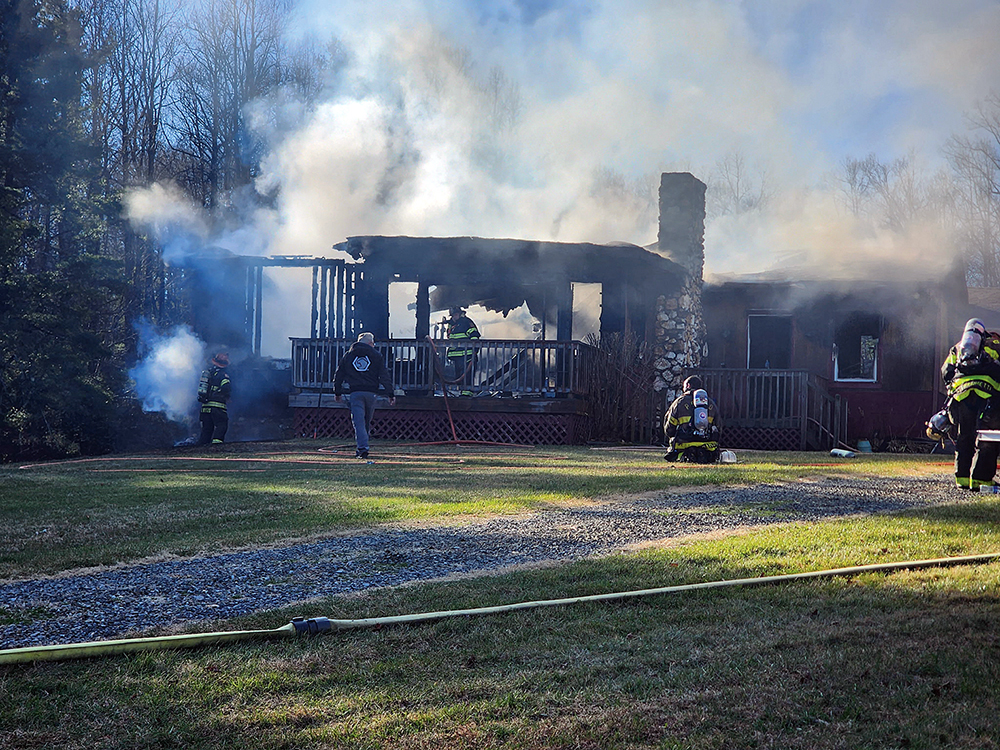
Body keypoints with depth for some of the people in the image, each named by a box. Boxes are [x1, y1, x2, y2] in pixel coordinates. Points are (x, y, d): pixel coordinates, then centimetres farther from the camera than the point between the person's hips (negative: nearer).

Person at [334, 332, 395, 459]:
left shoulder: (348, 355, 13)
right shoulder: (376, 356, 8)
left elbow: (339, 375, 14)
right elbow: (385, 376, 2)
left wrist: (337, 392, 24)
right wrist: (390, 394, 2)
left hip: (355, 392, 0)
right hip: (371, 392, 0)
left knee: (358, 421, -7)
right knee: (367, 421, 14)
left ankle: (362, 447, -20)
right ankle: (361, 446, 19)